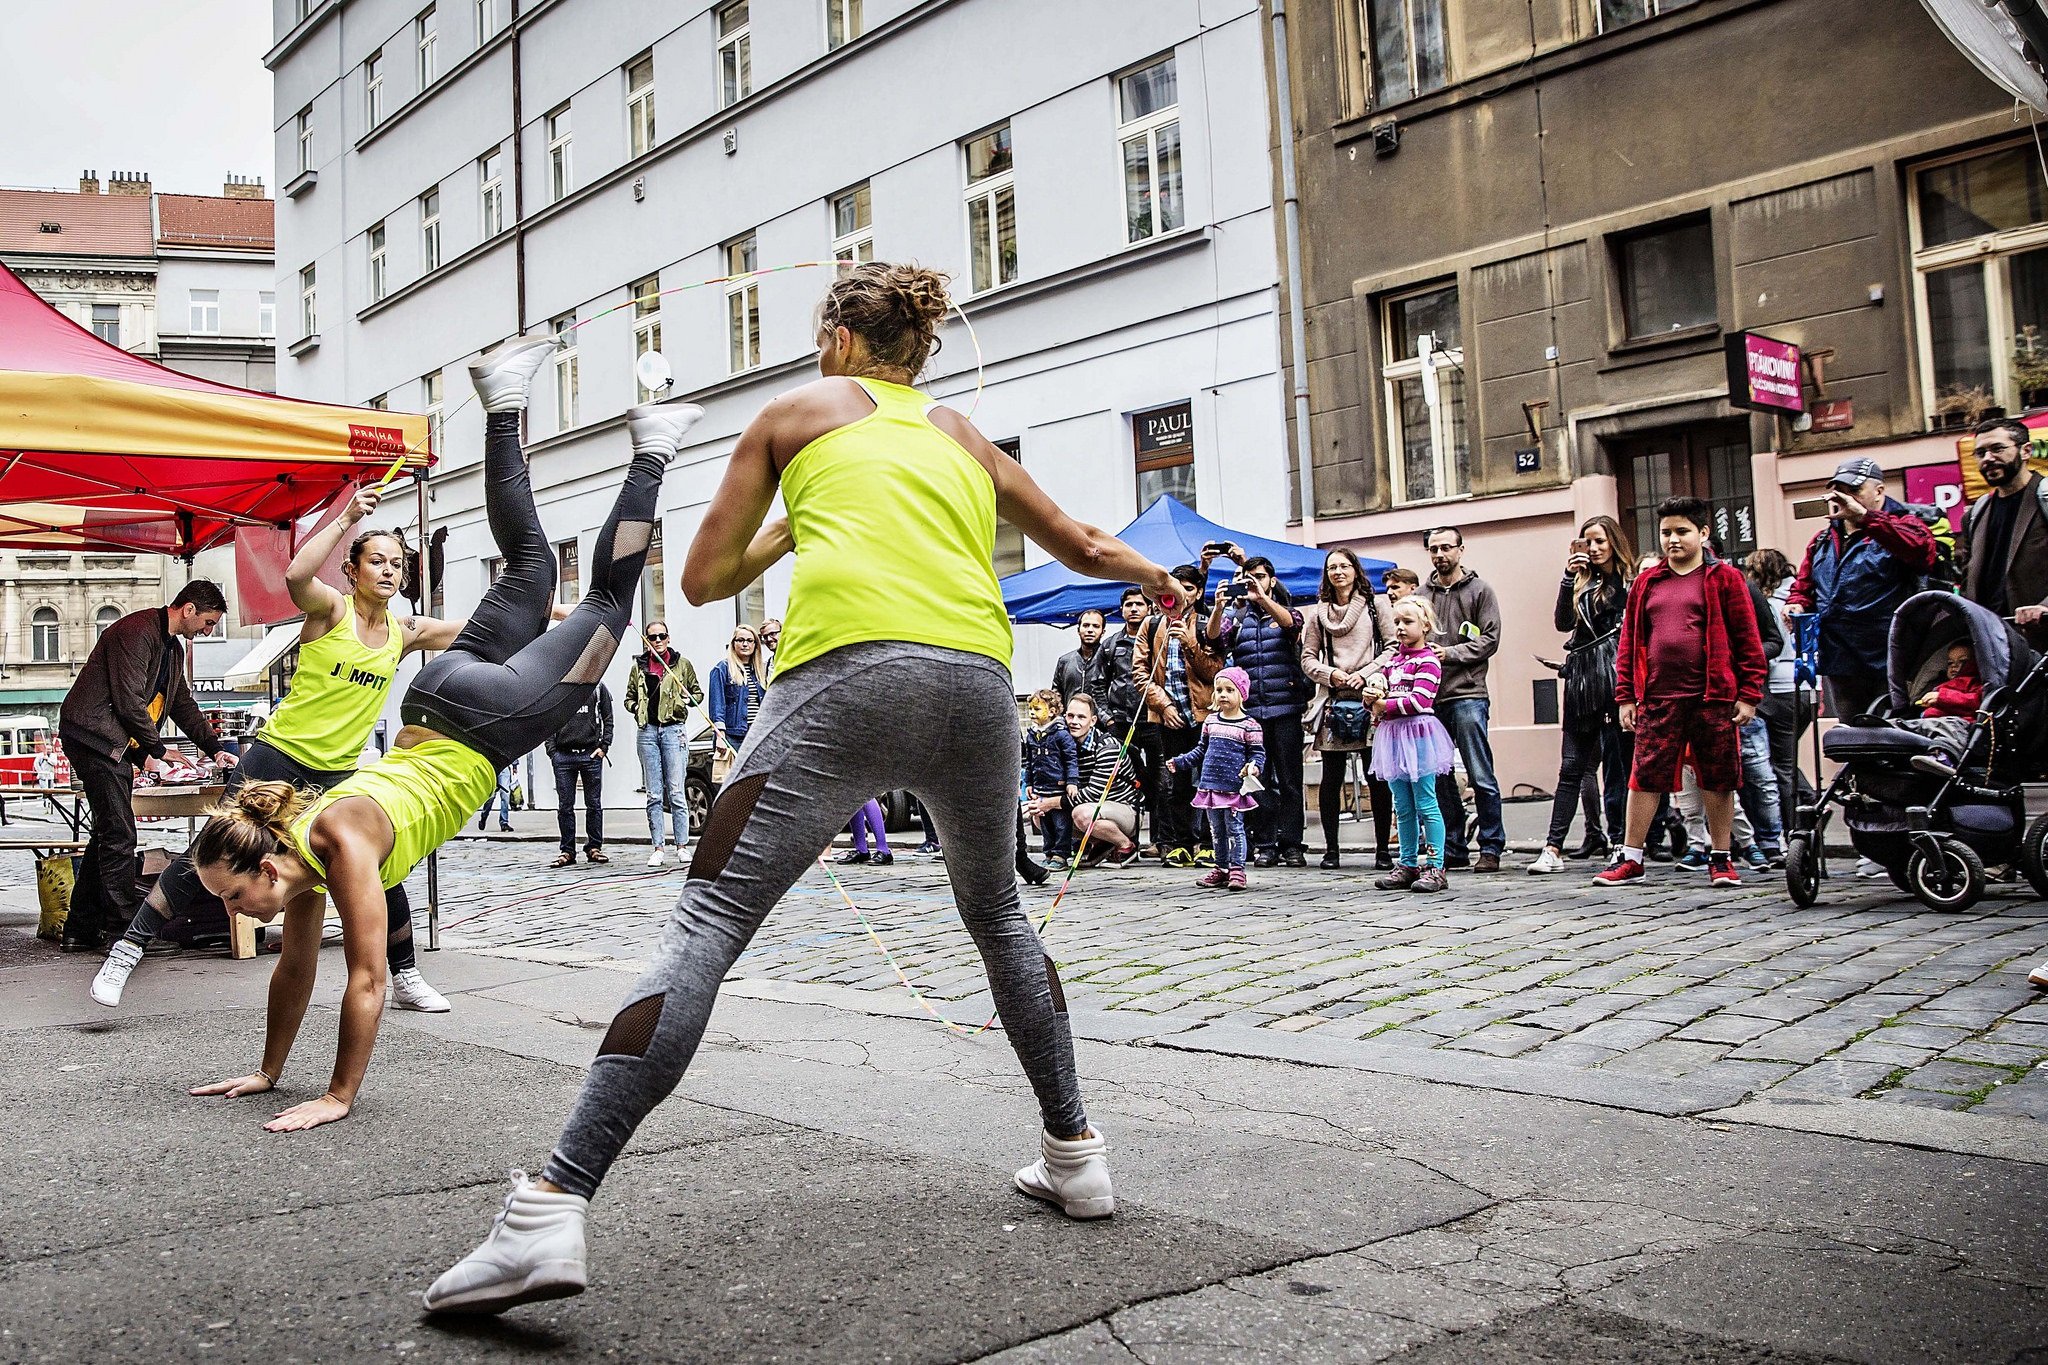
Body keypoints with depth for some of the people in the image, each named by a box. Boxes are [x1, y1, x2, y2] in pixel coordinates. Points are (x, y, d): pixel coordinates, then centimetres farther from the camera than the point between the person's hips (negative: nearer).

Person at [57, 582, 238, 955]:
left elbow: (183, 705, 25)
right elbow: (129, 700, -19)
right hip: (94, 737, -10)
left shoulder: (173, 648, 18)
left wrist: (215, 749, 18)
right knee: (118, 835, -11)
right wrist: (156, 750, -11)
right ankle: (126, 928, -9)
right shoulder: (137, 631, -14)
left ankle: (81, 930, 15)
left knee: (108, 834, 10)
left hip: (114, 745, 10)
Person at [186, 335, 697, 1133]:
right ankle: (503, 407, 32)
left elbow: (366, 982, -27)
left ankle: (650, 452, 19)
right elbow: (296, 967, 6)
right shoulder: (294, 858, -7)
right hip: (436, 708, 5)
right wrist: (268, 1072, 10)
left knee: (606, 597, 11)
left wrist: (338, 1097, -20)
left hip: (490, 721, -5)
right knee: (529, 565, 23)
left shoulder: (342, 844, -29)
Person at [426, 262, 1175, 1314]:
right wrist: (1159, 577, 62)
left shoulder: (800, 409, 21)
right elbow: (1084, 550, 41)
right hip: (979, 680, 4)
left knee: (708, 923, -7)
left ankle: (551, 1211, -16)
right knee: (997, 914, 26)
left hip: (849, 673, -4)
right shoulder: (963, 436, 30)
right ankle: (1074, 1156, 30)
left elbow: (703, 579, 20)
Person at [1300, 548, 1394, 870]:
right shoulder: (1317, 613, 13)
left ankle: (1382, 849, 5)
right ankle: (1330, 849, 8)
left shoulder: (1375, 605, 9)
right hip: (1332, 700, 1)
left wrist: (1364, 675, -9)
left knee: (1377, 777, -2)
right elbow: (1307, 657, 11)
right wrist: (1330, 674, -7)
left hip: (1369, 698, -1)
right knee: (1331, 777, 1)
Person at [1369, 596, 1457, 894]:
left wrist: (1385, 706, -12)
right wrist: (1372, 697, -6)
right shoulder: (1391, 659, 17)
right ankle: (1409, 866, 18)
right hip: (1393, 735, 8)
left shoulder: (1428, 660, -8)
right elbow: (1375, 689, 17)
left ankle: (1435, 867, -2)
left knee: (1426, 805, -5)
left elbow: (1420, 700, -18)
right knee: (1403, 808, 12)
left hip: (1418, 734, -8)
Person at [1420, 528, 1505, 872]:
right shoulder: (1422, 594, 15)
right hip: (1429, 697, 4)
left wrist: (1450, 653, -13)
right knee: (1438, 778, 6)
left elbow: (1490, 638, -3)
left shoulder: (1480, 590, 5)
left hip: (1467, 695, -4)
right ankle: (1453, 848, 15)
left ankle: (1491, 848, 2)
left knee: (1481, 776, -5)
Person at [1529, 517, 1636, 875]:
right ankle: (1553, 849, 0)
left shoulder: (1632, 581, 2)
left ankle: (1619, 842, 5)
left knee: (1618, 765, -1)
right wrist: (1569, 578, -6)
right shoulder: (1584, 583, 16)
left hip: (1616, 679, -4)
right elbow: (1563, 622, 3)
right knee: (1571, 767, 2)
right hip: (1581, 680, 5)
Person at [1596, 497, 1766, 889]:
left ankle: (1721, 858, 19)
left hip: (1714, 698, -2)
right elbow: (1630, 642, 12)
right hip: (1658, 698, 2)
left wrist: (1748, 695, -5)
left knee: (1718, 779, 6)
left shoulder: (1724, 579, 2)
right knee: (1645, 777, 2)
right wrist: (1626, 697, 6)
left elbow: (1748, 640, -1)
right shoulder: (1646, 584, 11)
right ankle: (1630, 857, 10)